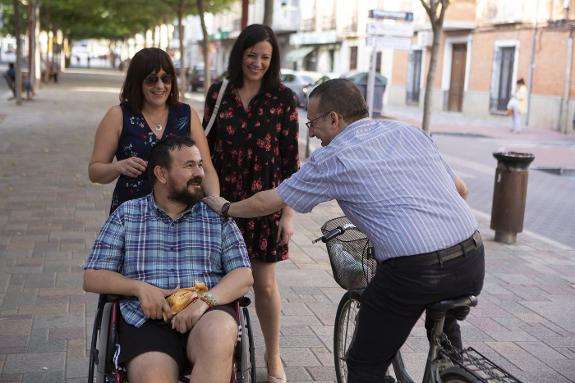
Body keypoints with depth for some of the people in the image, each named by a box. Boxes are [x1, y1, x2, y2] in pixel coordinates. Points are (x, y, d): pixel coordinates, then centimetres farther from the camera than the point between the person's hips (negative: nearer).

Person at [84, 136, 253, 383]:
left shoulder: (218, 216, 17)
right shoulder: (126, 215, 15)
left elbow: (243, 275, 8)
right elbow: (92, 278, 12)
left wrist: (206, 300, -12)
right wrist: (140, 287, -7)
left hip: (207, 316, 1)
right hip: (147, 319, -1)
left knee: (218, 333, -36)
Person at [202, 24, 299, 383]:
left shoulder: (283, 97, -3)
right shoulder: (218, 92, 2)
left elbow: (290, 158, -3)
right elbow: (206, 148, 8)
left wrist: (288, 213, -6)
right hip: (223, 198, 2)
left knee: (265, 284, 6)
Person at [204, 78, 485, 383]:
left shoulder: (332, 158, 3)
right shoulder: (410, 132, 16)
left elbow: (267, 202, 12)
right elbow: (461, 190, 21)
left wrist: (226, 208, 30)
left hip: (412, 272, -6)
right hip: (473, 259, 6)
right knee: (444, 327, 36)